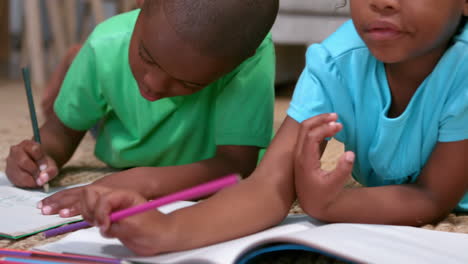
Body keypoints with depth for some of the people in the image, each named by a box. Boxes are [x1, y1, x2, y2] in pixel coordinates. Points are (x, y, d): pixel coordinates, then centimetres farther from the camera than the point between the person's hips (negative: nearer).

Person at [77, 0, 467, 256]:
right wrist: (169, 229, -46)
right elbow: (272, 185, -29)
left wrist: (326, 204, -39)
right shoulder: (335, 63, -21)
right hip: (376, 231, 2)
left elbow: (435, 199, -24)